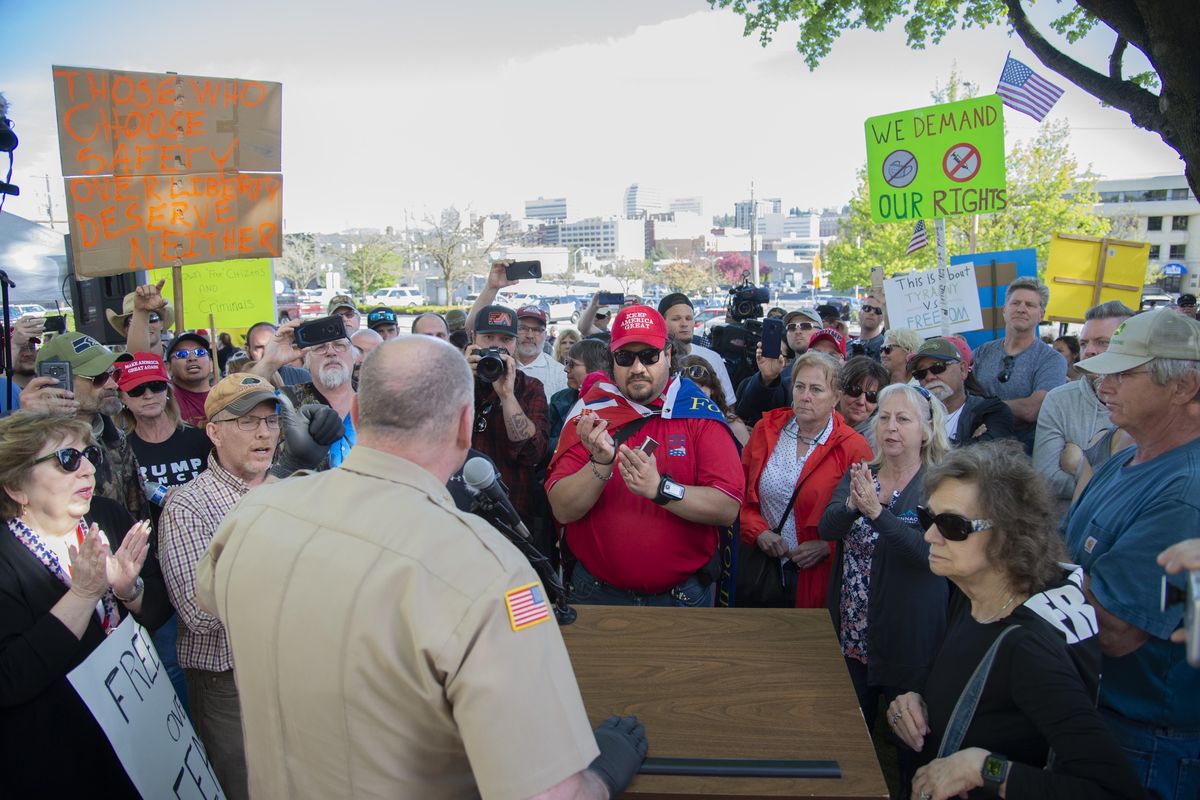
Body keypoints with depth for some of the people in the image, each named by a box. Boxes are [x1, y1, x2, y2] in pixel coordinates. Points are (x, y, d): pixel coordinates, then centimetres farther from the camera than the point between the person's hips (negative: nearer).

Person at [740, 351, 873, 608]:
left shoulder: (853, 448, -8)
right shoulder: (766, 430, 3)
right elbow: (740, 493, 6)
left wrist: (828, 546, -14)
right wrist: (758, 531, -8)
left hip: (815, 575, -3)